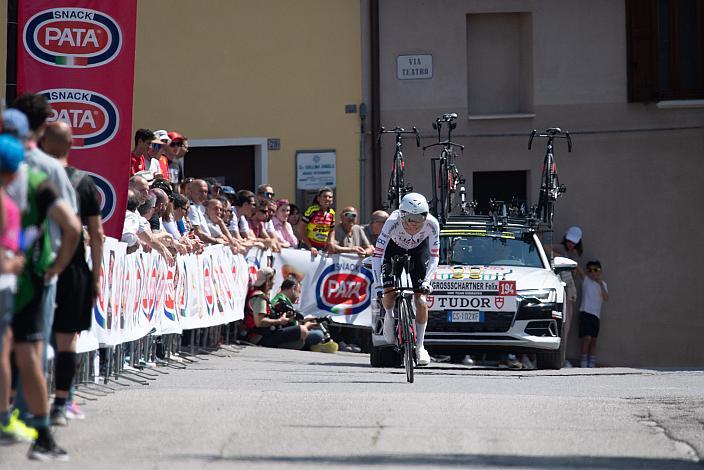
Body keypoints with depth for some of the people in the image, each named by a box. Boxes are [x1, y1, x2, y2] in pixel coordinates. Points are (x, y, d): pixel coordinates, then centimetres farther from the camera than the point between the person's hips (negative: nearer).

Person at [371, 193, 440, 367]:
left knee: (421, 301, -10)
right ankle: (389, 315, 24)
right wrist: (379, 285, -41)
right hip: (394, 251, 0)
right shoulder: (393, 222, -38)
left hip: (418, 253, 0)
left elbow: (434, 256, -22)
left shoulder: (431, 224, -33)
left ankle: (419, 346, 3)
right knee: (389, 295, -13)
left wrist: (426, 281, -35)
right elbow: (377, 255, -35)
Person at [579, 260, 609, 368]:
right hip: (585, 312, -5)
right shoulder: (586, 280, 2)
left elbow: (606, 298, -1)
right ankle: (583, 364, -10)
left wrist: (601, 284, -7)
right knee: (587, 338, -13)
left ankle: (592, 364, 10)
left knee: (593, 340, 7)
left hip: (596, 315, 5)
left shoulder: (602, 284, 13)